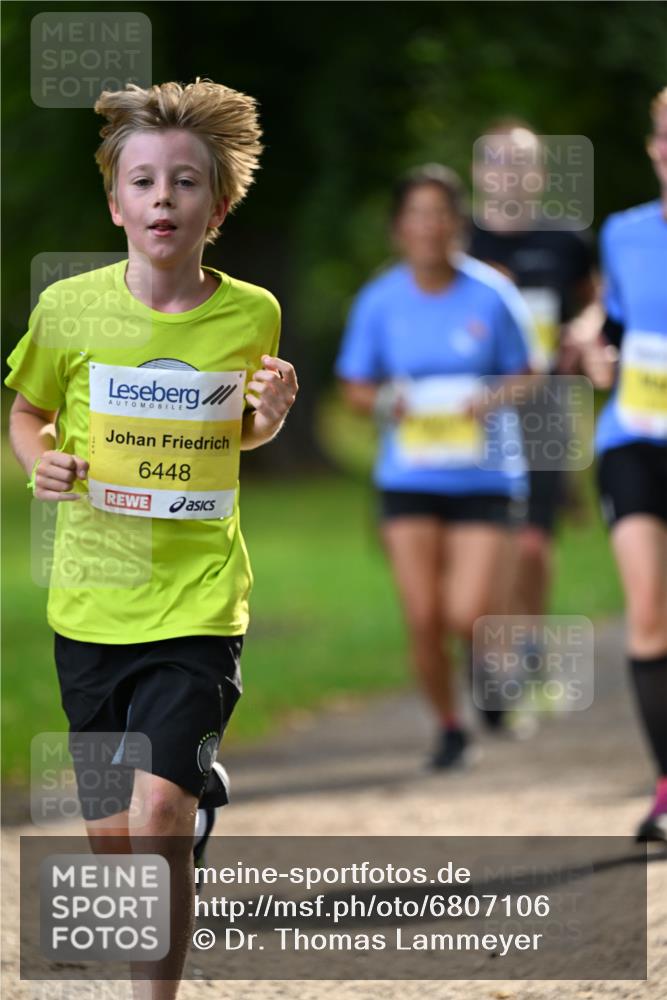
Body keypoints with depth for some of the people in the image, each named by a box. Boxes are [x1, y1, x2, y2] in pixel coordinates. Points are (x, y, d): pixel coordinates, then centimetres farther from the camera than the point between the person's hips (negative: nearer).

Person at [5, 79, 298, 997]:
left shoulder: (251, 315, -2)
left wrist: (272, 411, -5)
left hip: (199, 600, -2)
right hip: (92, 601, 2)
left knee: (159, 809, -17)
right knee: (112, 835, 7)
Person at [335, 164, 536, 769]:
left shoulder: (491, 295, -6)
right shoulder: (380, 301, -1)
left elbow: (526, 376, 4)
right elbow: (356, 388, 8)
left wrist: (494, 398, -16)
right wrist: (385, 401, -14)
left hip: (484, 477, -2)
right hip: (408, 482, 2)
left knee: (468, 617, -12)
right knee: (424, 619, -4)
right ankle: (449, 727, 19)